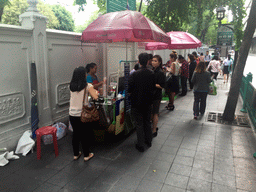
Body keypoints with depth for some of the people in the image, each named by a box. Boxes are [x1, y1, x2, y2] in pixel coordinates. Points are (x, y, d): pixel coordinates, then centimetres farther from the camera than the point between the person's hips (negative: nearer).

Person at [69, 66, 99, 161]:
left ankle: (76, 154, 32)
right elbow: (95, 97, -20)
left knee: (75, 134, 18)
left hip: (72, 115, 5)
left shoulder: (71, 86, 1)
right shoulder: (87, 86, -14)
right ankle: (86, 155, 25)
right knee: (85, 135, 11)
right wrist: (96, 92, 2)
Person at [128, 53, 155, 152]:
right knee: (147, 122, 20)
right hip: (148, 102, 5)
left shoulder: (134, 74, -20)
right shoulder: (152, 73, -6)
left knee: (139, 124, 7)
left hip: (137, 103, -4)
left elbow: (129, 90, -15)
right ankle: (148, 141, 34)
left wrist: (131, 93, 6)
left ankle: (141, 145, 16)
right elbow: (153, 88, 6)